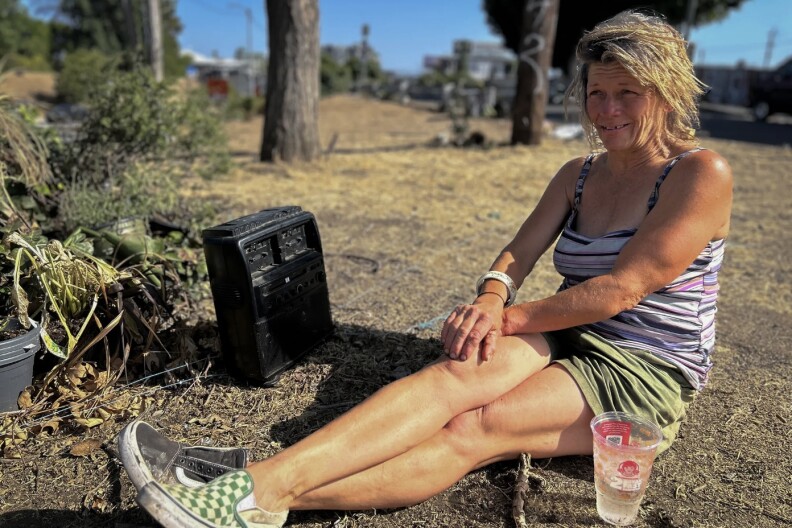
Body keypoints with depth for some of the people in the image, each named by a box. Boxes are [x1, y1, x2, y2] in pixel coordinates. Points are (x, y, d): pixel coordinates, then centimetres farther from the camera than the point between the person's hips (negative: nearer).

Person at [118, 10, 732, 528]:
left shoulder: (702, 174, -9)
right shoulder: (578, 174, 11)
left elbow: (619, 290, -18)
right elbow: (520, 252, 0)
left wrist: (506, 319, -17)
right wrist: (489, 299, -23)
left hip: (645, 373, -4)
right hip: (569, 338, 4)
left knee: (471, 431, -30)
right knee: (459, 371, -31)